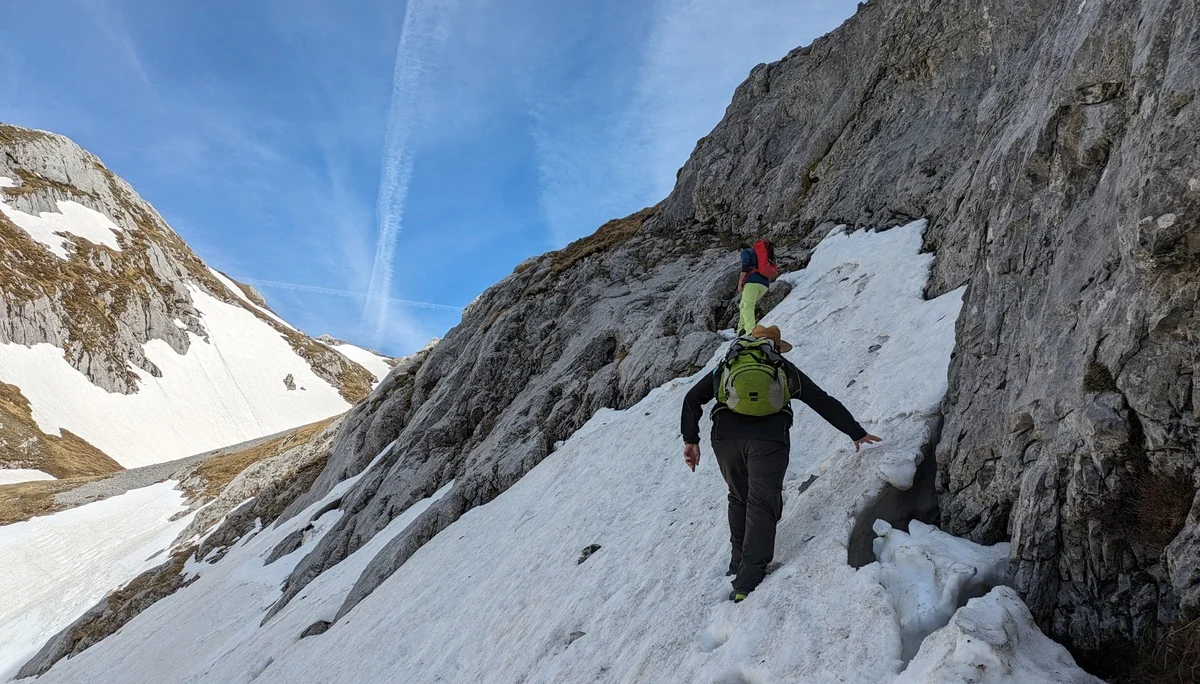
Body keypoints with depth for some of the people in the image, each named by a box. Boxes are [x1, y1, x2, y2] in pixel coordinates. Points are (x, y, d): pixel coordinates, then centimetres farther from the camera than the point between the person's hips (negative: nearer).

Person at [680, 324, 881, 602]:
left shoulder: (726, 365, 28)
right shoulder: (785, 369, 26)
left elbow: (692, 399, 19)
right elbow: (825, 403, 26)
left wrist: (691, 439, 17)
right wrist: (857, 433, 33)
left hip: (726, 437, 2)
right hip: (769, 439, -2)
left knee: (739, 498, 22)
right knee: (762, 505, 0)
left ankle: (739, 561, 22)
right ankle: (750, 577, -11)